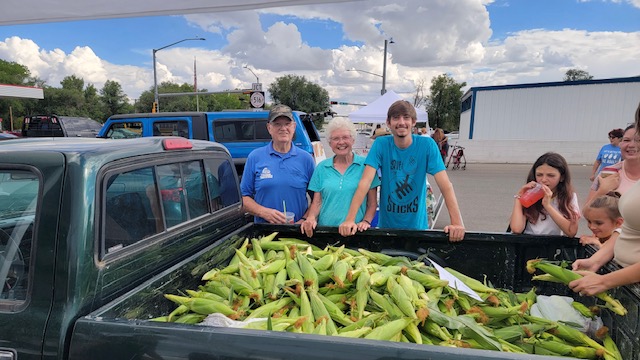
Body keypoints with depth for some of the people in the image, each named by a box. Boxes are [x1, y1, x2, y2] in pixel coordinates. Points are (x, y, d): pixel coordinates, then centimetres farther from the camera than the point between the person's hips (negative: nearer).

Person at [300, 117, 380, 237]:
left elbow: (372, 202, 5)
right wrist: (311, 218, -8)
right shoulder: (322, 168, 9)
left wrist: (366, 221, -9)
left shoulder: (365, 165, 2)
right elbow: (317, 202, 9)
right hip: (325, 229, 2)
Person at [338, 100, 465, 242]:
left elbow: (445, 185, -17)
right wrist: (350, 220, -28)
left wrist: (457, 223, -28)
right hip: (386, 224, 0)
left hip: (417, 225, 0)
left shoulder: (427, 145, -12)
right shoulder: (381, 144, -11)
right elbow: (365, 181, -19)